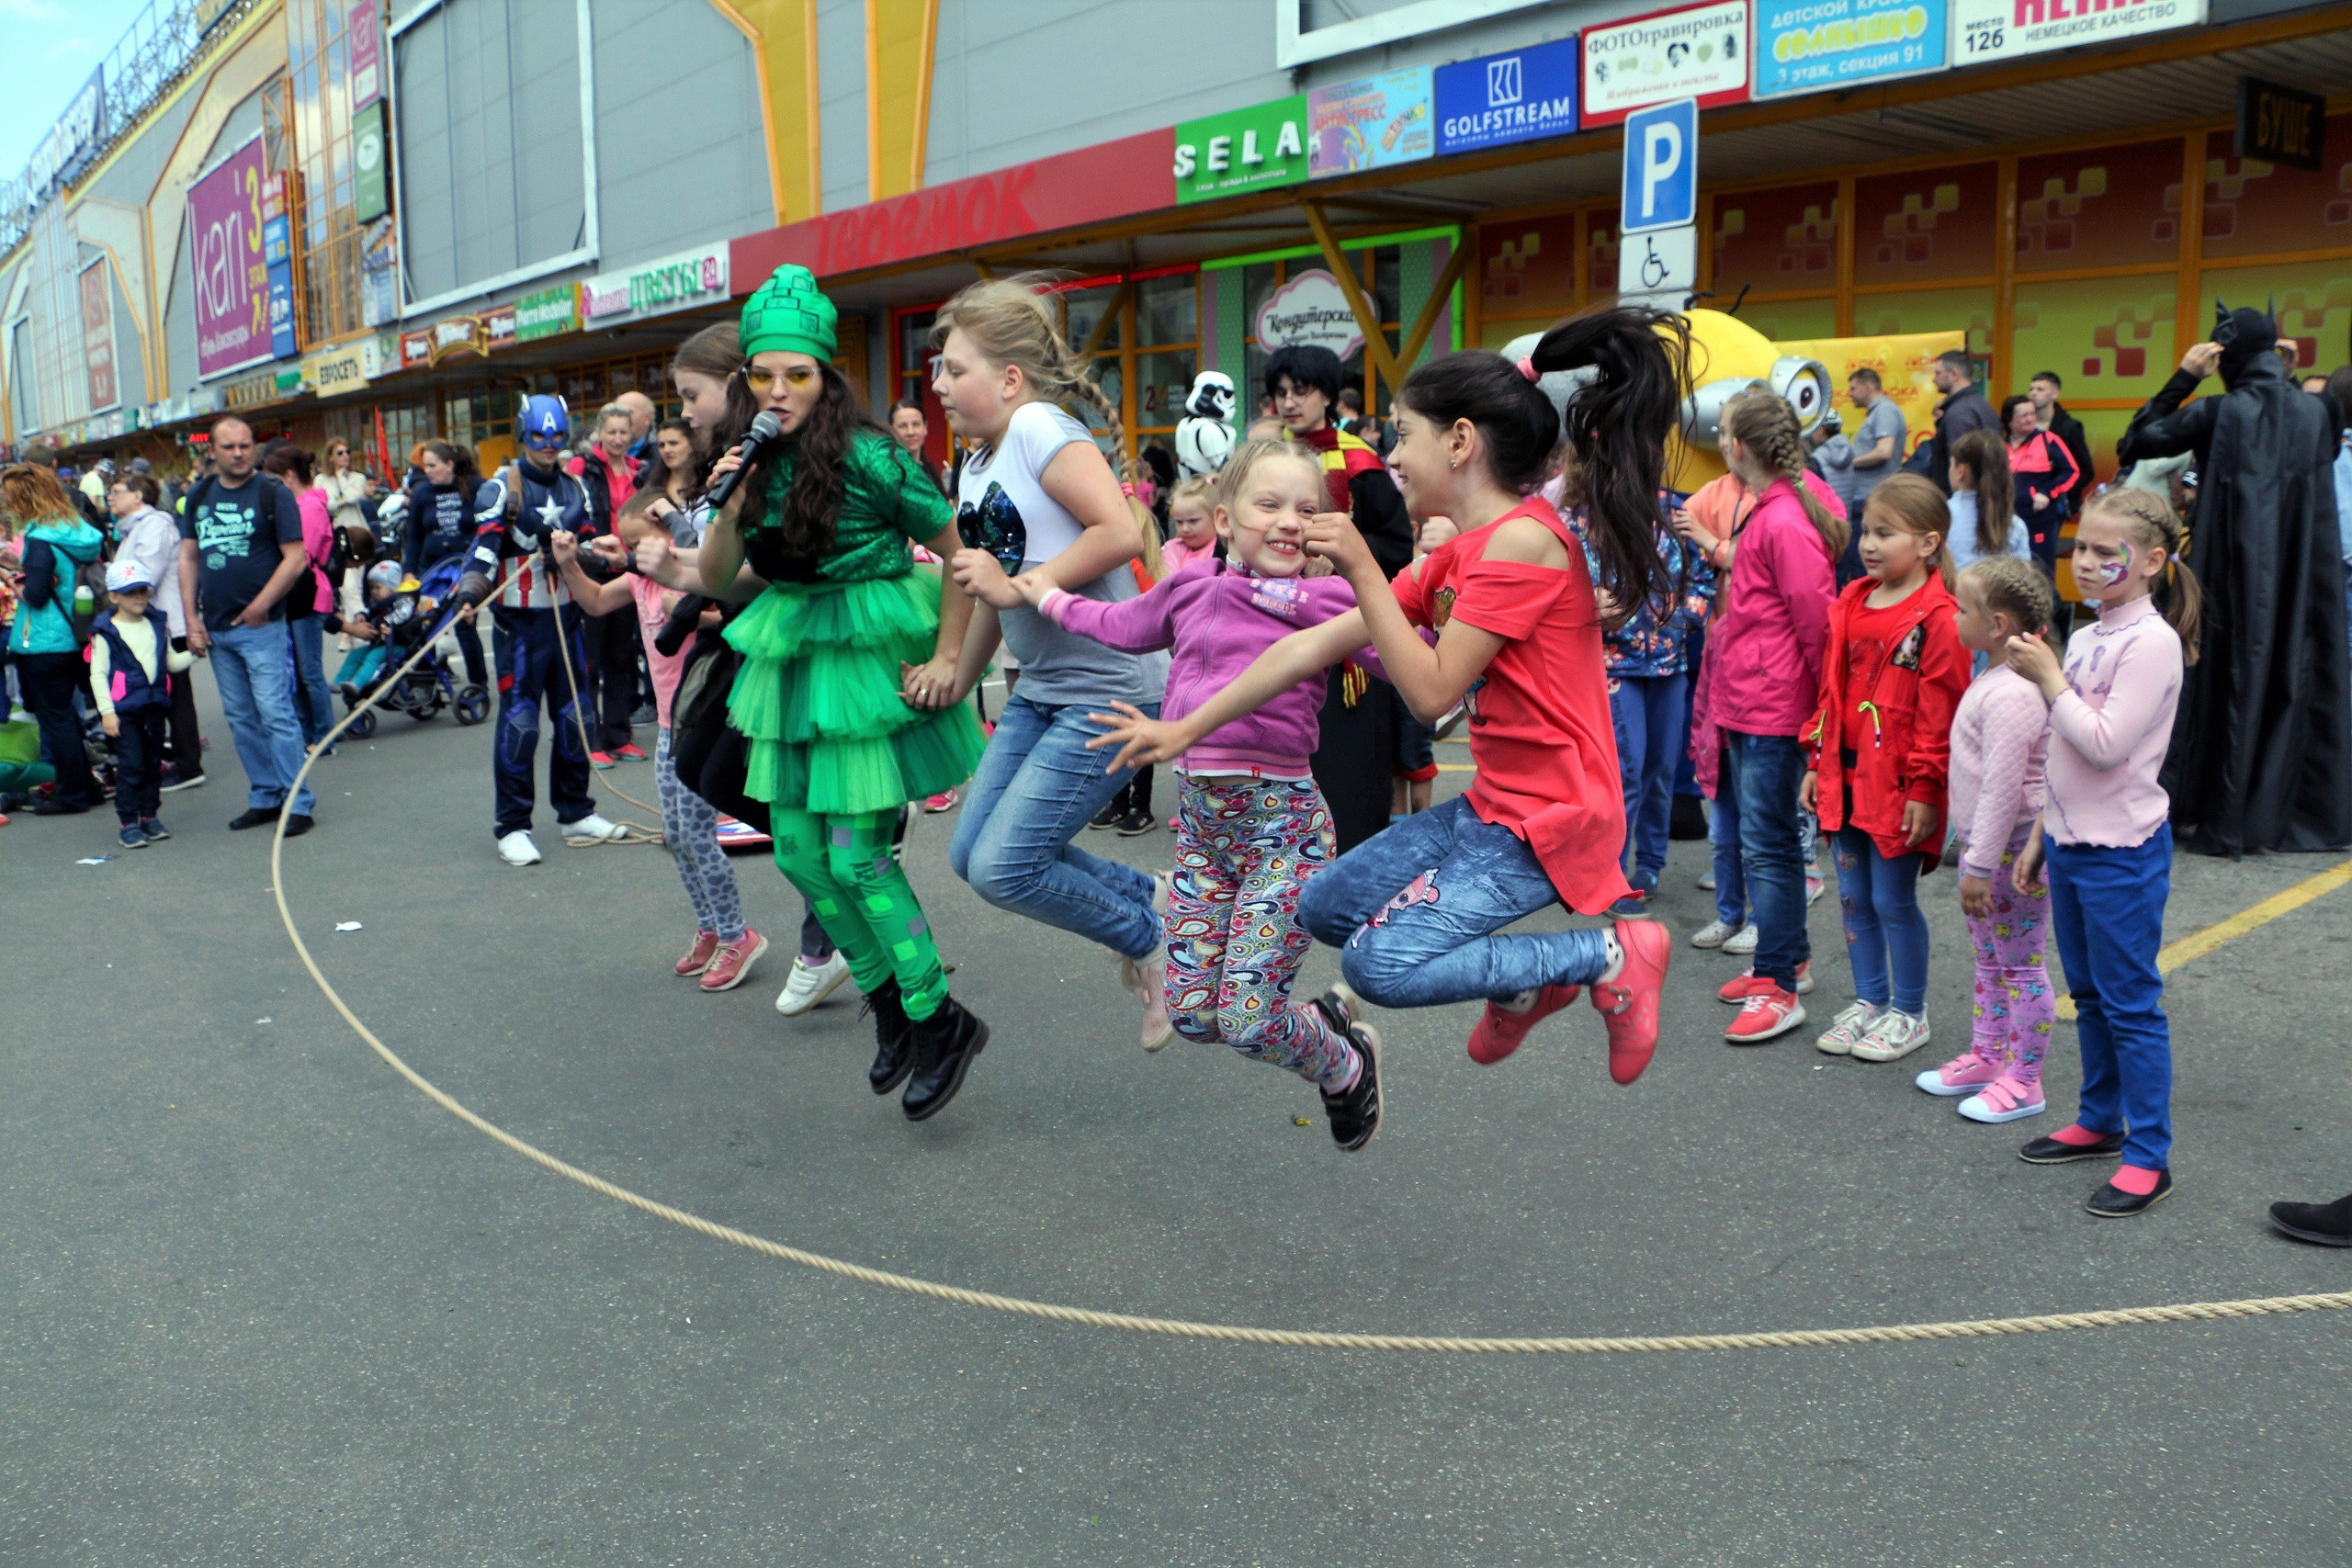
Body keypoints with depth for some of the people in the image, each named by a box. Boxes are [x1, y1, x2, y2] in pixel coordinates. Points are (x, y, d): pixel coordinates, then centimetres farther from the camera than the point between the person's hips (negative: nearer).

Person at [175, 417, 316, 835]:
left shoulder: (272, 494, -4)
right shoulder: (200, 497, 11)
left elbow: (296, 558, -9)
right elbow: (188, 557, 13)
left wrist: (260, 606, -13)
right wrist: (192, 618, 5)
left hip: (261, 627, -6)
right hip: (216, 629, 6)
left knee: (275, 714, -8)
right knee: (241, 719, 10)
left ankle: (298, 802, -4)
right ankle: (265, 797, 19)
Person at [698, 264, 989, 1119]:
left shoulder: (868, 458, -15)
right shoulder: (756, 464, 4)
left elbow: (959, 549, -8)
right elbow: (718, 584, 7)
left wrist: (947, 660, -12)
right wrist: (730, 510, -10)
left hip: (870, 663, -7)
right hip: (792, 666, 7)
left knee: (858, 858, -8)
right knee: (799, 852, 9)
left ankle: (942, 1023, 9)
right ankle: (891, 1007, 26)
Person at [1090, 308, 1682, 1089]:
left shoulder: (1521, 537, -19)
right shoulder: (1452, 560, 10)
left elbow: (1432, 691, -20)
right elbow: (1311, 646, 8)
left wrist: (1363, 571, -16)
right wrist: (1184, 730, 9)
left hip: (1549, 816, -9)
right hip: (1494, 804, 9)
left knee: (1383, 963, -19)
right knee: (1325, 907, 13)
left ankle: (1611, 957, -4)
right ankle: (1521, 984, 21)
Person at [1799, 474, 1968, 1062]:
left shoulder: (1936, 617, -12)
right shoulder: (1851, 603, 10)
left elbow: (1939, 712, -14)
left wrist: (1924, 791, -15)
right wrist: (1819, 764, 14)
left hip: (1898, 785, -7)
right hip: (1846, 777, 7)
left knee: (1893, 899, 2)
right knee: (1853, 895, 14)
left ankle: (1908, 1014, 18)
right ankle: (1868, 1001, 28)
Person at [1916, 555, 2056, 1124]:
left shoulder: (2011, 695, -24)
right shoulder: (1991, 681, 9)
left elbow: (2003, 788, -26)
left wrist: (1980, 866, -23)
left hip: (2013, 850, -11)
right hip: (1983, 844, 11)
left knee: (2021, 966, 1)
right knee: (1989, 959, 20)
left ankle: (2023, 1081, 11)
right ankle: (1986, 1055, 34)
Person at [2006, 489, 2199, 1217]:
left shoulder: (2152, 643, -16)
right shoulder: (2087, 637, 10)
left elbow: (2106, 745, -24)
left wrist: (2048, 678, -17)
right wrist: (2040, 836, 17)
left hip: (2122, 850, -8)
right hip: (2072, 842, 8)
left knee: (2130, 1002, -2)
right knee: (2089, 994, 18)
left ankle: (2148, 1157, 6)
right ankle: (2099, 1122, 32)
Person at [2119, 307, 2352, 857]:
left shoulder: (2219, 412, -9)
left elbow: (2133, 444, -6)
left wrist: (2182, 377, -2)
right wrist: (2284, 376, 19)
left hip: (2236, 573, -4)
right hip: (2302, 578, 4)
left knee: (2233, 682, 2)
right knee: (2300, 681, 11)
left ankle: (2227, 824, 6)